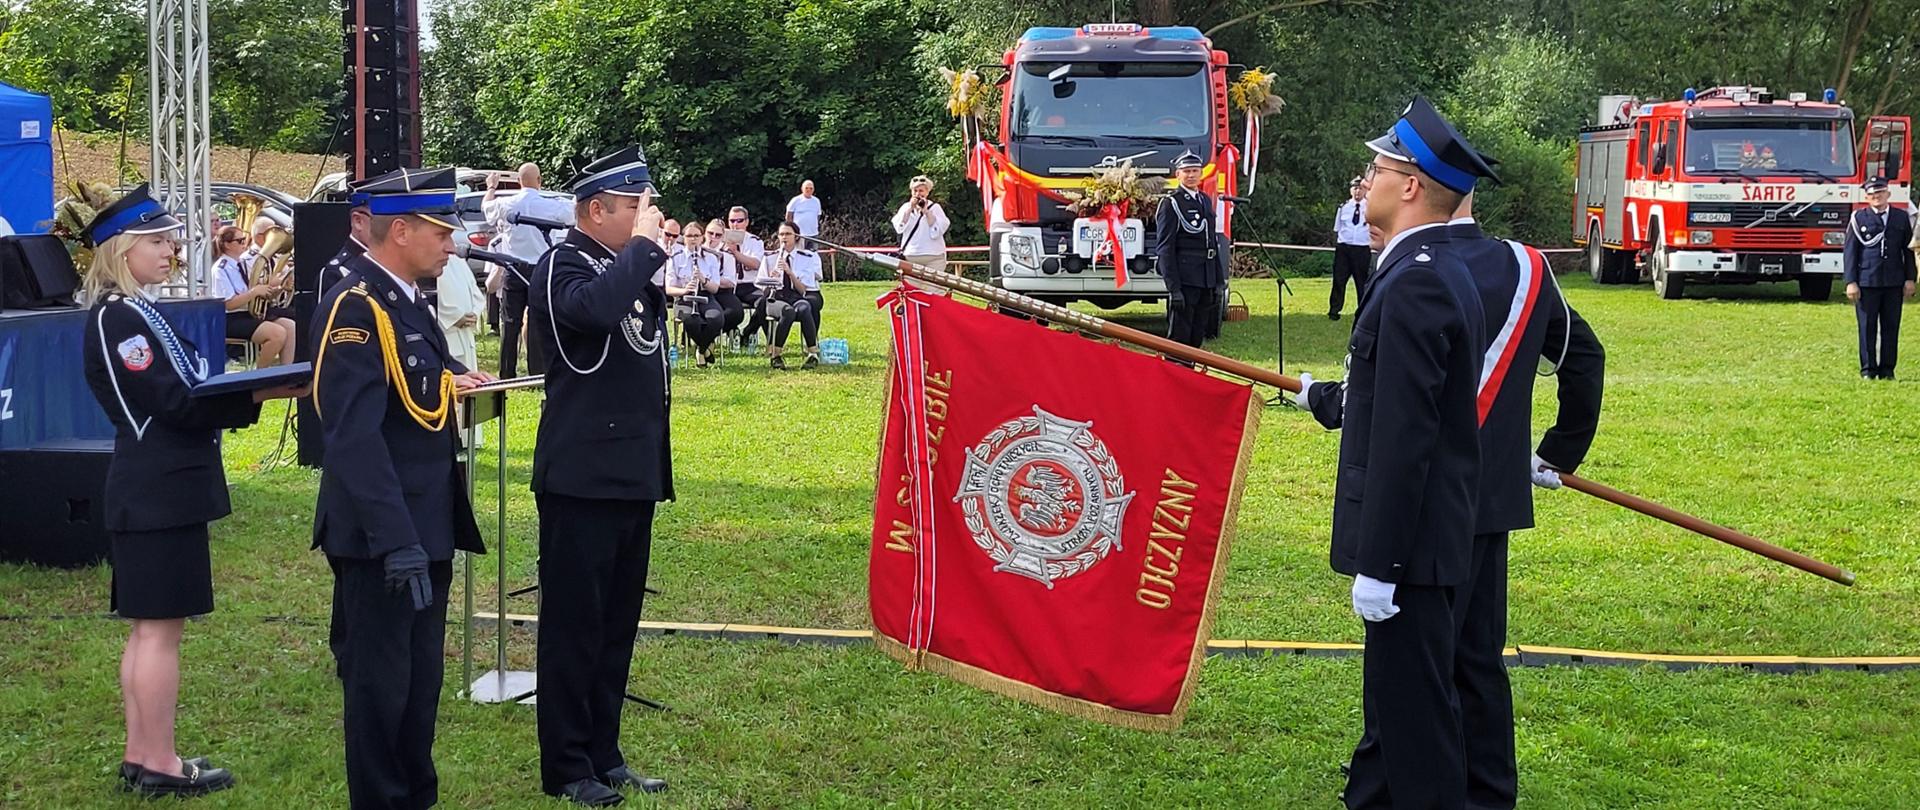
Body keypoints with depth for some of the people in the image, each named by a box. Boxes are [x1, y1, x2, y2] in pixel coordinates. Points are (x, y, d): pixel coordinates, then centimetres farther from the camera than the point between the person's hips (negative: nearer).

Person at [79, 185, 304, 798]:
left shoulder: (139, 314, 17)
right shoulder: (116, 319, -14)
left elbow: (183, 393, 14)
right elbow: (176, 403, -19)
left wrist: (250, 389, 1)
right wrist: (262, 390, -19)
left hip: (160, 492, 10)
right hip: (158, 495, -10)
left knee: (148, 629, 14)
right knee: (160, 627, -4)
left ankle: (140, 757, 21)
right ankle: (159, 765, 3)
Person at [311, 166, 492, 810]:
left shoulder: (407, 303, 11)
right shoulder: (354, 308, -19)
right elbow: (355, 438, -26)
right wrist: (396, 540, -28)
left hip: (426, 530, 9)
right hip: (382, 540, -9)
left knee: (422, 678, 19)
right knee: (380, 684, 3)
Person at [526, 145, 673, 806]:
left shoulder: (629, 265, 14)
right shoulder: (564, 265, -10)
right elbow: (596, 308, -34)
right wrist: (644, 244, -22)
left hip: (633, 477, 8)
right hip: (582, 478, -8)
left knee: (618, 623, 14)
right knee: (574, 623, 0)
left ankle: (604, 755, 23)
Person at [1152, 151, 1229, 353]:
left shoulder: (1206, 200, 16)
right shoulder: (1171, 203, -6)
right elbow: (1164, 248, -11)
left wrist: (1218, 282, 16)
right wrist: (1173, 288, -18)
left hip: (1206, 280, 7)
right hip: (1184, 278, -7)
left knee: (1197, 336, 10)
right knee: (1179, 337, -6)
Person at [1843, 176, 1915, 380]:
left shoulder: (1902, 218, 10)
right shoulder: (1859, 218, 3)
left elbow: (1909, 250, 12)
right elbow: (1849, 252, 2)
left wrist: (1909, 279, 5)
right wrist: (1851, 282, -5)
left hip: (1894, 283, 2)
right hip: (1867, 283, -2)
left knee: (1891, 327, 4)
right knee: (1867, 328, 0)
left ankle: (1887, 369, 11)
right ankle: (1868, 369, 8)